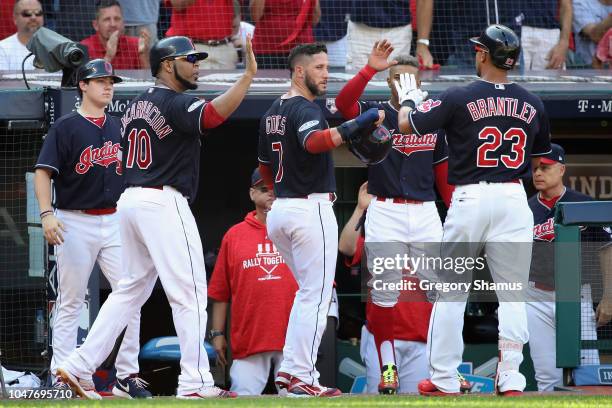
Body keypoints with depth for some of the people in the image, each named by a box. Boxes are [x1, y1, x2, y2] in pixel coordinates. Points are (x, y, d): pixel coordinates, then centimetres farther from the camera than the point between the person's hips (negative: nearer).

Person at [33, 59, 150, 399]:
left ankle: (128, 375, 2)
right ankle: (64, 378, 3)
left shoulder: (119, 127, 13)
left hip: (115, 222, 5)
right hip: (75, 222, -5)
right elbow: (43, 172, -8)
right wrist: (47, 214, -21)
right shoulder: (66, 127, -3)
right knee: (70, 303, 0)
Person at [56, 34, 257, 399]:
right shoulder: (175, 104, -10)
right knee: (190, 293, -7)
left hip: (131, 201, 9)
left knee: (132, 289, 16)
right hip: (164, 202, -9)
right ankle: (196, 383, -12)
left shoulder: (135, 106, 16)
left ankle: (79, 366, 13)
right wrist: (248, 76, -34)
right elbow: (213, 114, -30)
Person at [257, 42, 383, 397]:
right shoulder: (305, 109, -13)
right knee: (316, 297, -5)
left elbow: (265, 166, 22)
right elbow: (313, 141, -35)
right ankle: (302, 378, -8)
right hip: (312, 209, -9)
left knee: (309, 292, 20)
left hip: (280, 209, 9)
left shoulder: (273, 113, 15)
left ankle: (290, 368, 13)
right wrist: (355, 127, -42)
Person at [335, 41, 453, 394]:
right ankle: (388, 366, 8)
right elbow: (343, 103, -19)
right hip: (385, 213, -2)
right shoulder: (375, 114, 3)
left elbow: (444, 173, 14)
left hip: (426, 213, 2)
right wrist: (370, 70, -28)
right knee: (383, 293, -2)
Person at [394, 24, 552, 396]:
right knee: (513, 293, 8)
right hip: (514, 199, 2)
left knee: (451, 291, 7)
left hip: (470, 198, -2)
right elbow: (540, 160, 14)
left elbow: (407, 124, 1)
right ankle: (511, 378, 1)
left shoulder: (460, 98, -7)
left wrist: (409, 97, 20)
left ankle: (444, 379, 6)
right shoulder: (532, 104, 4)